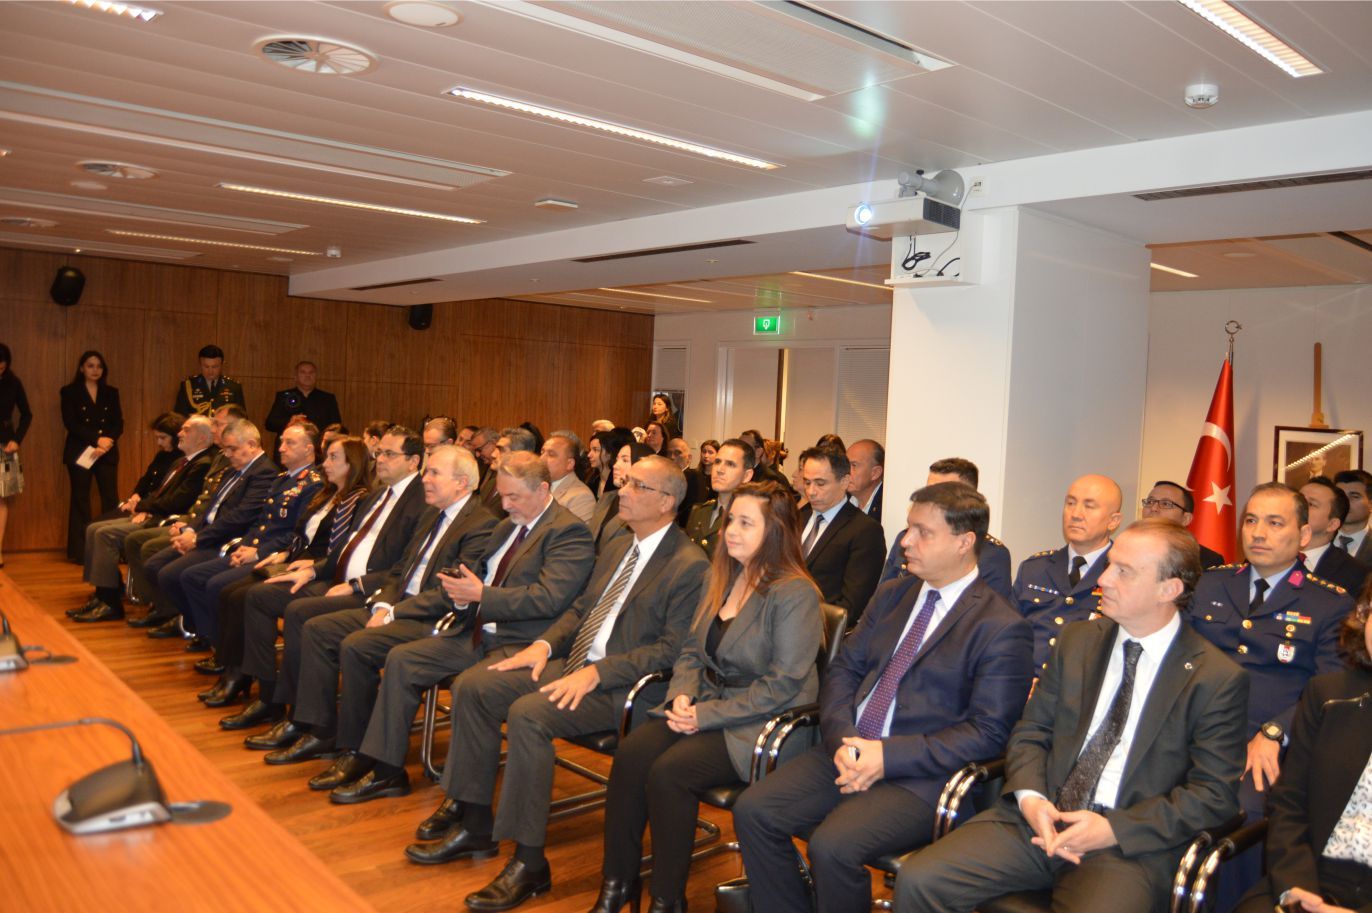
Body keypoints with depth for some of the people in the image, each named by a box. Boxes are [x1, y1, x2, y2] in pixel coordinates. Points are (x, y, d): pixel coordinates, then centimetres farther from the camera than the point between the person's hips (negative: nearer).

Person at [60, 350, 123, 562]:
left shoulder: (111, 393, 13)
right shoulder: (69, 392, 4)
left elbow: (119, 423, 7)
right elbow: (70, 423, -6)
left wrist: (108, 440, -12)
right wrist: (97, 439, -15)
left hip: (107, 453, 2)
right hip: (80, 452, -2)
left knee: (111, 498, -6)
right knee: (81, 499, 1)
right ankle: (79, 552, 5)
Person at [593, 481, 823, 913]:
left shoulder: (796, 594, -14)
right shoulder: (722, 577, 10)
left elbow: (783, 684, -18)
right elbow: (692, 650, 15)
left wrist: (707, 714, -18)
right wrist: (682, 695, -5)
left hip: (761, 726, -7)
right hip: (704, 707, 7)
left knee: (668, 772, -26)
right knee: (630, 754, -18)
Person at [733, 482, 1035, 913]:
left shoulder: (1002, 627, -7)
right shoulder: (892, 595, 14)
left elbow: (988, 732, -12)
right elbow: (842, 670, 12)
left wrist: (889, 756, -17)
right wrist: (842, 739, -8)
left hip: (919, 776, -6)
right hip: (847, 751, 6)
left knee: (833, 845, -28)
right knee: (753, 811, -12)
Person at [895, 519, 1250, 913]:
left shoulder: (1218, 679, -3)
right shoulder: (1077, 640, 10)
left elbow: (1214, 794, -5)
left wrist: (1114, 829, -15)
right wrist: (1030, 798, -9)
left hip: (1130, 847, -3)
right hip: (1037, 819, 3)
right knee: (918, 880, -16)